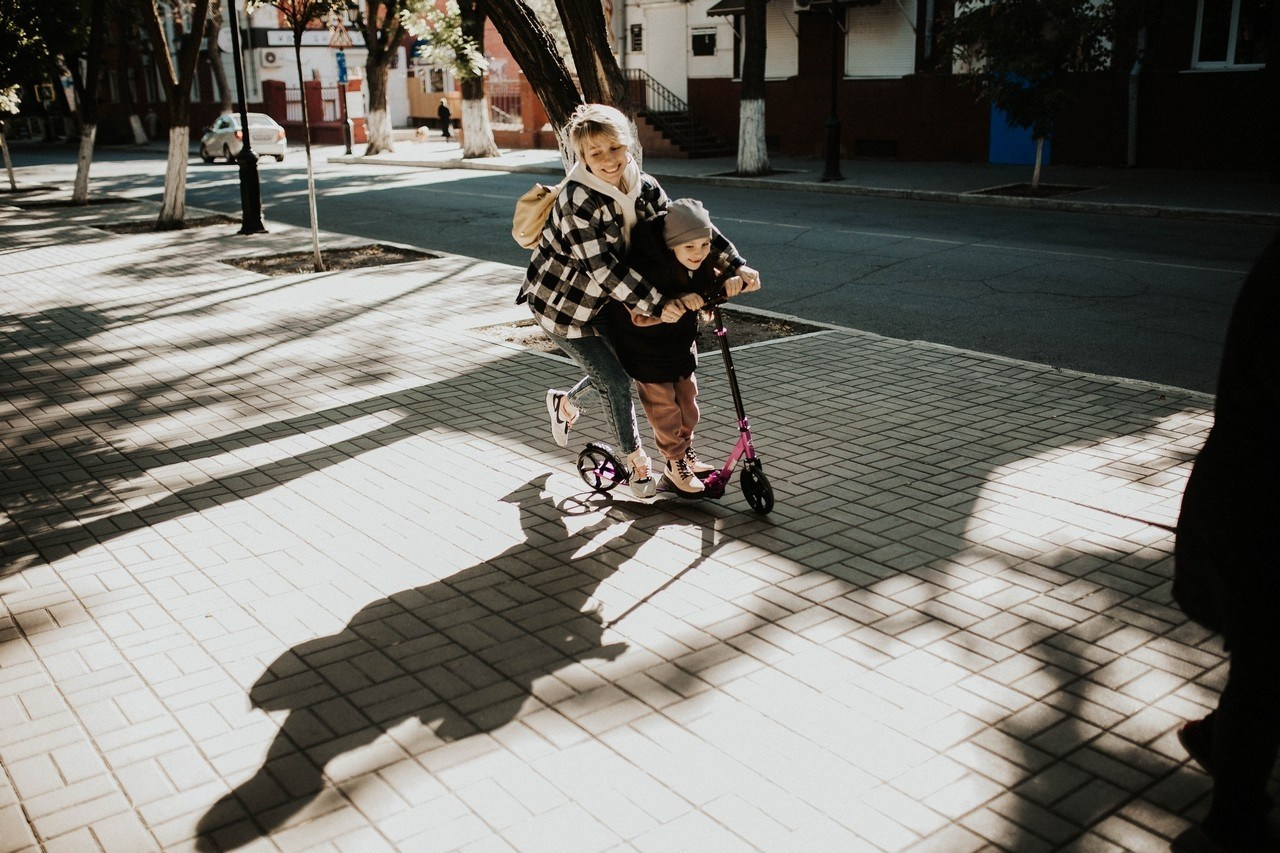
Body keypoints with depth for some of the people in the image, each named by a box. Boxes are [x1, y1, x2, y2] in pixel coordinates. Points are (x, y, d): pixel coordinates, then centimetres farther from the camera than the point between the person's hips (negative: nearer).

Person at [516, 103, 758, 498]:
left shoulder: (644, 187, -9)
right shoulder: (579, 200, -30)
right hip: (561, 302, -7)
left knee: (614, 370, 15)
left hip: (601, 301, 7)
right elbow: (603, 269, -34)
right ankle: (636, 460, 16)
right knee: (614, 379, -3)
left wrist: (735, 264, -14)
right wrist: (657, 304, -37)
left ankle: (565, 403, 45)